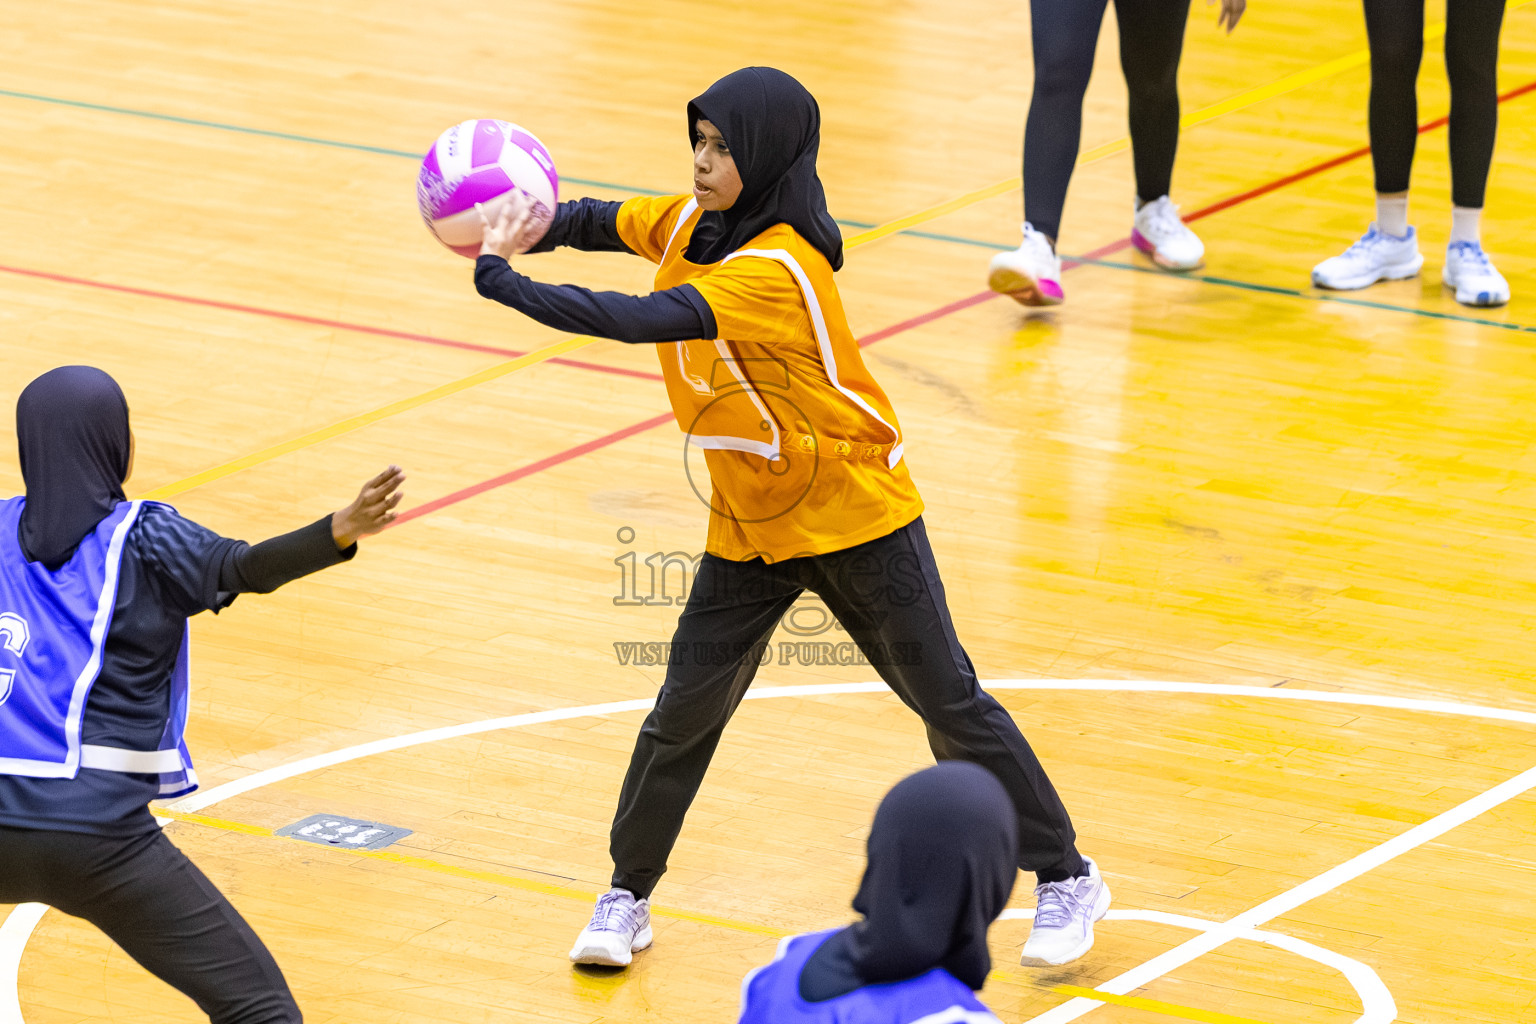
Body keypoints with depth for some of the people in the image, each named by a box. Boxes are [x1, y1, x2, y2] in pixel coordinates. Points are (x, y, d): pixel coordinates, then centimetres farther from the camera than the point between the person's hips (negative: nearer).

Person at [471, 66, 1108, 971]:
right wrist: (526, 228, -13)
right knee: (684, 711, 3)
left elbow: (642, 321, -39)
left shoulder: (779, 269, -30)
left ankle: (1066, 879, 16)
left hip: (855, 515, -7)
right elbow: (602, 223, 10)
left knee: (948, 701, 3)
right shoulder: (692, 225, -5)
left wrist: (498, 277, -37)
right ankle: (628, 896, 18)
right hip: (748, 526, 7)